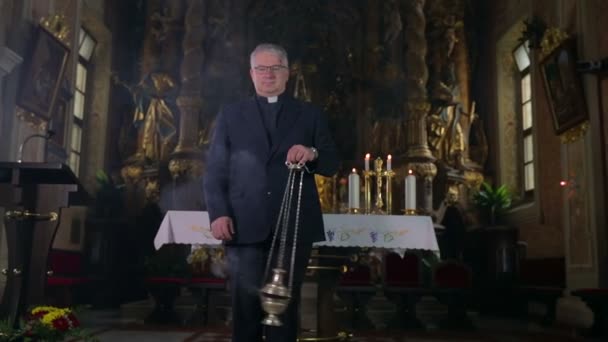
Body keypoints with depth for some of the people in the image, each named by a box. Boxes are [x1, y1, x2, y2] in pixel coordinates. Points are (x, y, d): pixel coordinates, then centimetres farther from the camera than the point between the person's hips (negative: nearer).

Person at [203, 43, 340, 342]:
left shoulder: (310, 115, 13)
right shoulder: (230, 115, 13)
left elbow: (332, 165, 6)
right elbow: (215, 171, 5)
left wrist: (313, 154, -16)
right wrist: (219, 213, -9)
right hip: (245, 226, 0)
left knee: (285, 305, 7)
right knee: (246, 306, 2)